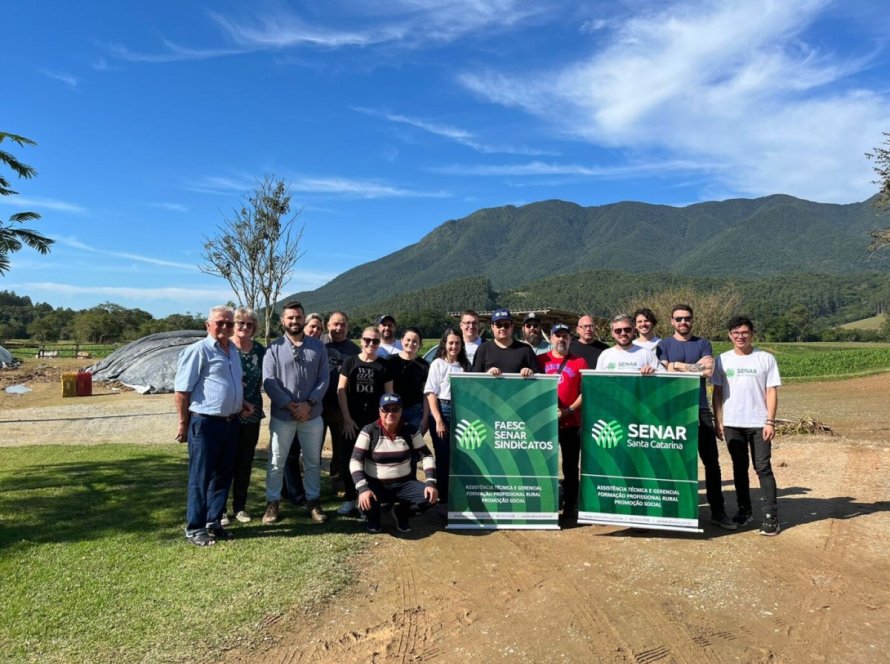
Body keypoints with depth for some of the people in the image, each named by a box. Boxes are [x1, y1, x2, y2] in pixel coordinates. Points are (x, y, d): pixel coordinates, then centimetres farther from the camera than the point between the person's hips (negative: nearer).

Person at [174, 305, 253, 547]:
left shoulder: (233, 351, 13)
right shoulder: (198, 350, -12)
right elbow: (181, 390, -12)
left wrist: (242, 403, 12)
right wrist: (184, 423, -11)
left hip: (231, 422, 8)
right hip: (205, 423, -8)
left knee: (223, 475, 15)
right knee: (200, 477, 3)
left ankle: (213, 522, 28)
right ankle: (195, 528, 16)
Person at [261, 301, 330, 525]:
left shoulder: (318, 346, 4)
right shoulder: (274, 348, -2)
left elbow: (324, 378, -1)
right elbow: (269, 381, -9)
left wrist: (309, 403, -14)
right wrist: (291, 405, -16)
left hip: (312, 415, 2)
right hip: (282, 416, -1)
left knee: (313, 462, 12)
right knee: (276, 462, 8)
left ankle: (313, 501, 26)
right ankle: (273, 503, 22)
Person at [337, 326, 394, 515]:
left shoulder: (384, 366, 4)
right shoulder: (350, 362, 3)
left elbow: (389, 395, 7)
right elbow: (341, 390, 1)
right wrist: (347, 418, -5)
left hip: (376, 421, 0)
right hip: (352, 420, 0)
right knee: (348, 458, 2)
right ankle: (349, 498, 16)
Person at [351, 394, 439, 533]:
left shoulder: (410, 431, -4)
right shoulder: (369, 431, -11)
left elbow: (426, 455, -1)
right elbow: (355, 461, -15)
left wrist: (431, 482, -16)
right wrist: (363, 488, -29)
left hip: (404, 483, 2)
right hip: (375, 484, -2)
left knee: (430, 497, -23)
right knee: (366, 504, -34)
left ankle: (401, 513, 11)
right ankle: (373, 516, 8)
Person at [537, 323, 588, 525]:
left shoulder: (579, 362, 4)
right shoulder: (540, 360, 6)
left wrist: (570, 410, -12)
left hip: (571, 422, -1)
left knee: (571, 467, 6)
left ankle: (570, 510, 15)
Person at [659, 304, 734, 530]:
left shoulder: (702, 343, 9)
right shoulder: (664, 345, 6)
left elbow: (709, 370, -9)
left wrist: (678, 365, -6)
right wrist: (696, 367, -11)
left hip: (700, 409, 1)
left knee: (711, 461, 3)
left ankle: (718, 511, 12)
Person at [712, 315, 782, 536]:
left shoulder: (766, 359, 0)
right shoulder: (722, 360, 5)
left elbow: (772, 391, -2)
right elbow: (717, 392, 6)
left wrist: (770, 421, -9)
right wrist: (718, 421, 2)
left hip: (759, 424, -2)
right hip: (732, 424, 2)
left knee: (763, 468, -1)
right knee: (739, 468, 12)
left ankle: (771, 516, 3)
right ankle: (744, 511, 23)